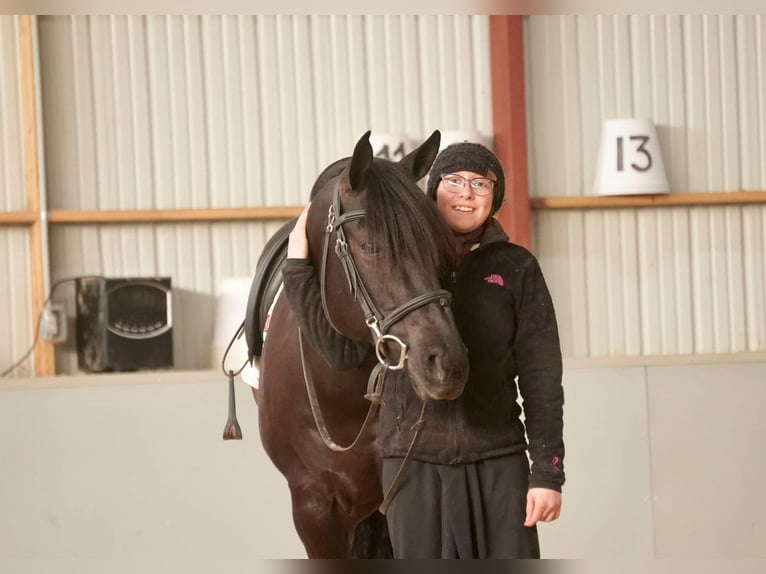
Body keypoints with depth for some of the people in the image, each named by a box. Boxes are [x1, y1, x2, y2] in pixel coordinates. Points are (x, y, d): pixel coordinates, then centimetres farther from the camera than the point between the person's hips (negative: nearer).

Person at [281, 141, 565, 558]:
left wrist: (547, 472, -5)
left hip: (497, 461, 0)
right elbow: (344, 348, -1)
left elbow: (541, 377, 1)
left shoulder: (516, 269, 3)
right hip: (414, 464, 1)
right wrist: (299, 267, -6)